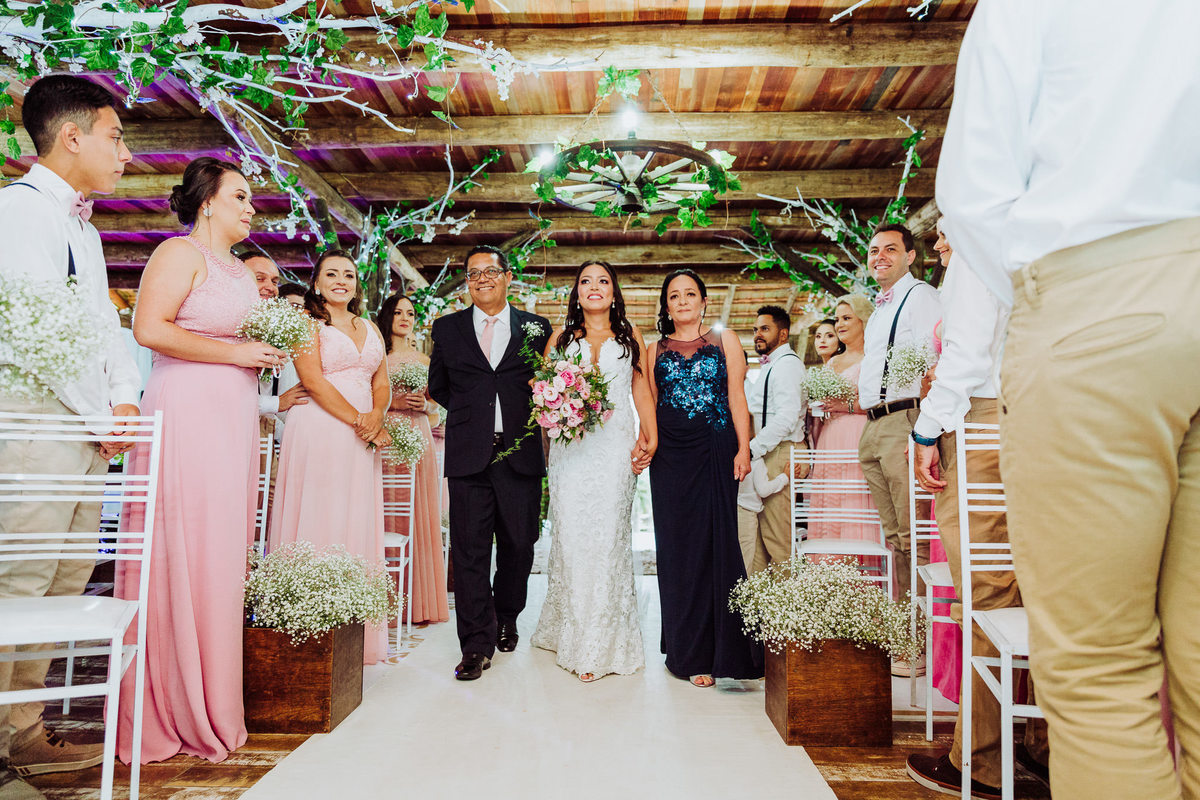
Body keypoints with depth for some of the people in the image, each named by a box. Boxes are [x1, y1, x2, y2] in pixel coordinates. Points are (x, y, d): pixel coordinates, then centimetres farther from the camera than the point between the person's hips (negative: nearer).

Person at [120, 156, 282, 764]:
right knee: (180, 555, -6)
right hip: (187, 414, -8)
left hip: (233, 417, 8)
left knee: (220, 552, 7)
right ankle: (165, 713, 7)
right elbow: (149, 328, -15)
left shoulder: (239, 269, 23)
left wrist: (268, 353, 11)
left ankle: (207, 706, 16)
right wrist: (236, 353, -12)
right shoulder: (180, 253, -2)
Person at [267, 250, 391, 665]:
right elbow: (313, 380, -9)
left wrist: (376, 417, -5)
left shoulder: (370, 328, 20)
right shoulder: (307, 322, 2)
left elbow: (382, 383, 15)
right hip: (319, 432, -6)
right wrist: (358, 420, -13)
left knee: (357, 526, 5)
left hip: (361, 442, 6)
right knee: (317, 524, -5)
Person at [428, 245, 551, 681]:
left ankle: (506, 619, 33)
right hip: (468, 454, 0)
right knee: (469, 551, -1)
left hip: (521, 453, 1)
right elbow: (437, 386, 18)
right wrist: (469, 414, 9)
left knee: (518, 546, 10)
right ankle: (476, 645, 8)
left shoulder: (537, 327, 8)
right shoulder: (447, 327, 11)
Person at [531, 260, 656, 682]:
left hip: (615, 447, 0)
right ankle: (573, 634, 12)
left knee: (608, 535, -4)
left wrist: (649, 438, -4)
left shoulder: (630, 336, 14)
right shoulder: (560, 338, 15)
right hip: (570, 448, 1)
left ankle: (603, 642, 5)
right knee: (571, 534, -3)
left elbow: (642, 391, 8)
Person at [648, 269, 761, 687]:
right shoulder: (656, 350, 14)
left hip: (715, 450, -2)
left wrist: (743, 449, -5)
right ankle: (688, 651, 15)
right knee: (677, 547, 3)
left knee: (716, 541, -5)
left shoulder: (724, 340, 9)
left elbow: (737, 397, 3)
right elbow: (649, 405, 13)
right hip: (670, 456, 2)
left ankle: (716, 648, 6)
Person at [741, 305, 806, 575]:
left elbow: (786, 419, -21)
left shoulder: (786, 364, -10)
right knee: (759, 531, 11)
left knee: (777, 537, -7)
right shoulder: (770, 366, 23)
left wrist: (752, 449, -22)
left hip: (779, 456, -10)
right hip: (765, 455, 10)